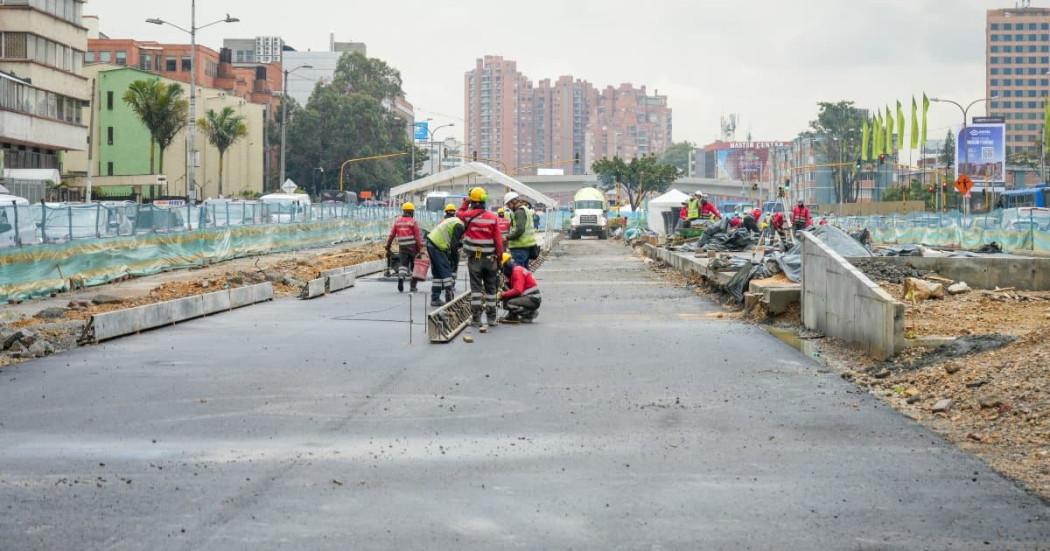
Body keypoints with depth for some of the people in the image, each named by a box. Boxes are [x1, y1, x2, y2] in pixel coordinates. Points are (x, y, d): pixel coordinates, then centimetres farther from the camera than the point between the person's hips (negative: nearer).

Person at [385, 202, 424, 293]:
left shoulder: (397, 222, 7)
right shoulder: (413, 222, -4)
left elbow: (391, 235, 7)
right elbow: (418, 236, -9)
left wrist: (388, 248, 13)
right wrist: (420, 249, -8)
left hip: (402, 248, 3)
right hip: (413, 247, -2)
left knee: (403, 265, 2)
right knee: (414, 266, 8)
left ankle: (401, 278, -26)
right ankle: (413, 286, 11)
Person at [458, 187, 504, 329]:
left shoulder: (468, 215, -8)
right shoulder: (492, 217, -6)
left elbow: (459, 213, 17)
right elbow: (498, 239, -4)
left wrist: (465, 202, 22)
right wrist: (500, 256, 4)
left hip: (474, 257, -1)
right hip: (490, 257, 1)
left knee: (476, 287, 2)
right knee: (491, 287, 10)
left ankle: (476, 318, 0)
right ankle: (491, 317, 14)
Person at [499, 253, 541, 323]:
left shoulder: (517, 271, -15)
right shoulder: (514, 271, 15)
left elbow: (517, 291, -25)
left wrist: (503, 295, -18)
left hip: (533, 300, -10)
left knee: (509, 304, -23)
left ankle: (529, 314, -9)